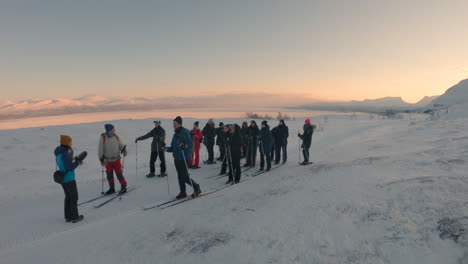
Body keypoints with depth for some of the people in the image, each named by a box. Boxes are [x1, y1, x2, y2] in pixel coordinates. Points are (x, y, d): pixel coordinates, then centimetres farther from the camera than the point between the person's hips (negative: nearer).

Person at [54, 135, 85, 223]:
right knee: (74, 197, 5)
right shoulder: (65, 154, -23)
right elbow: (70, 167, -23)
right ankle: (74, 217, 15)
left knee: (68, 197, 19)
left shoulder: (59, 153, 6)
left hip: (62, 178, 9)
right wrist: (78, 161, -14)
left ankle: (68, 217, 26)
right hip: (69, 179, -8)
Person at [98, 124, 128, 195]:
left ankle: (123, 187, 14)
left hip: (116, 159, -1)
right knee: (109, 175, 11)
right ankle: (112, 188, 27)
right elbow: (100, 149, -7)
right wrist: (101, 159, -8)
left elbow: (121, 145, 3)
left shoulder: (116, 137, -6)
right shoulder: (103, 137, -11)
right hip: (107, 160, 1)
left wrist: (124, 150, -17)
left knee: (119, 173, -1)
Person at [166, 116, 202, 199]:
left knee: (185, 176, -6)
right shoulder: (175, 134, 13)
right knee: (180, 176, 13)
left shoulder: (185, 132, -11)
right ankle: (183, 192, 25)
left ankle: (196, 188, 14)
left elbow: (190, 145, -17)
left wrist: (184, 146, -35)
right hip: (176, 158, 8)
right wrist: (167, 149, -1)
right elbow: (173, 147, 17)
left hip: (183, 158, -8)